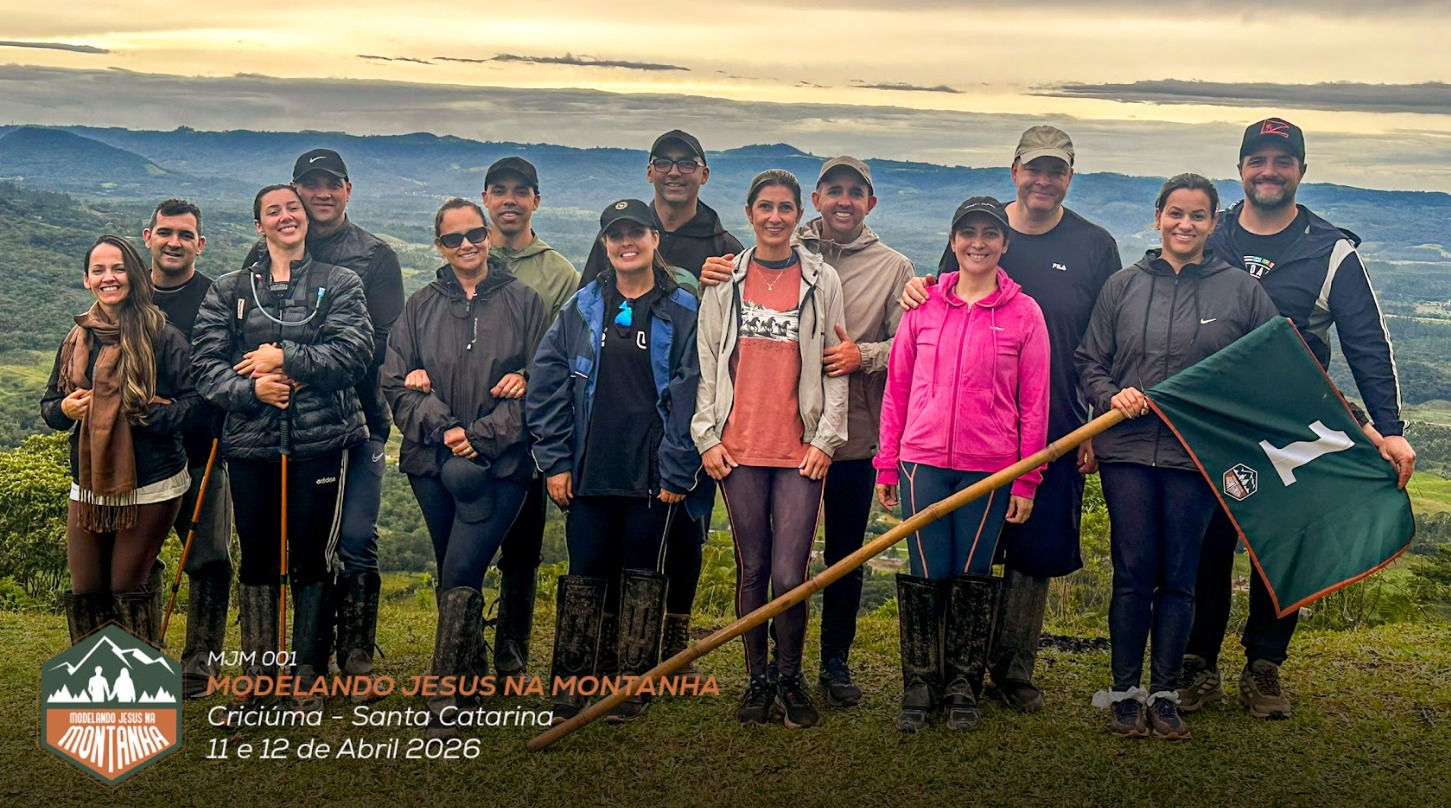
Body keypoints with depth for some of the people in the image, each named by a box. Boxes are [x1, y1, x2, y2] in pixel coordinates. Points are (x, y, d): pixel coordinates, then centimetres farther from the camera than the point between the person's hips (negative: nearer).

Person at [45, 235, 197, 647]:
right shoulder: (77, 338, 9)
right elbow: (48, 404, 16)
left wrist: (148, 413, -22)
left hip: (150, 486, -5)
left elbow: (193, 403, -9)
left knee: (127, 590, 2)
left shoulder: (162, 336, -7)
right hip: (88, 485, 5)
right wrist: (64, 409, -5)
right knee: (84, 593, 9)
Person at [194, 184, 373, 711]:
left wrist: (283, 358, -12)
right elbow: (206, 363, 3)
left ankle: (308, 680, 13)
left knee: (312, 559, 3)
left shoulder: (340, 285, 5)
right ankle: (258, 676, 21)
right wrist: (250, 389, -15)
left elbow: (355, 351, -9)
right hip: (250, 444, 2)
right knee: (257, 559, 9)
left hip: (321, 440, -2)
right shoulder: (228, 291, 11)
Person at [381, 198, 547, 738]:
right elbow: (396, 383, 5)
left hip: (500, 463, -3)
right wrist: (443, 427, -10)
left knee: (459, 578, -12)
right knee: (455, 577, 13)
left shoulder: (523, 302, 2)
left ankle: (446, 698, -8)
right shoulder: (421, 307, 10)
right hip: (432, 463, 4)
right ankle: (472, 673, 30)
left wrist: (482, 435, -10)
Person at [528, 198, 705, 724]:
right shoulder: (582, 308, 7)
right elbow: (547, 383, 5)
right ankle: (570, 681, 14)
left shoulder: (683, 311, 0)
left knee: (642, 574, 7)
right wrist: (555, 460, -1)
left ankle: (632, 682, 16)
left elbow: (689, 393, -4)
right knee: (585, 574, 7)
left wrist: (677, 470, -10)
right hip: (590, 470, 2)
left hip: (653, 473, -2)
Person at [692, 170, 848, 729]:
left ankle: (791, 680, 14)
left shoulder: (822, 281, 7)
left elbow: (835, 366, 5)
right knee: (751, 571, 7)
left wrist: (826, 439, -2)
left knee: (789, 576, -6)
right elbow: (708, 364, 9)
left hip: (801, 451, -1)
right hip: (739, 449, 1)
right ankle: (757, 680, 21)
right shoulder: (726, 280, 10)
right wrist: (707, 436, 2)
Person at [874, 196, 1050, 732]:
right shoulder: (924, 306, 6)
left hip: (989, 466, -1)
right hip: (923, 461, 1)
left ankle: (962, 688, 20)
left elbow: (1034, 402, 3)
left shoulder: (1024, 313, 3)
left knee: (972, 578, 6)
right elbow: (897, 388, 9)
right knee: (925, 576, 3)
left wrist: (1027, 480, 0)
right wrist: (887, 464, 6)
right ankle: (919, 687, 16)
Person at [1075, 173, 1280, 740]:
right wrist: (1111, 396, -10)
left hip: (1198, 454, 0)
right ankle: (1125, 693, 14)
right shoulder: (1123, 287, 7)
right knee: (1132, 574, 2)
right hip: (1127, 449, 0)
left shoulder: (1242, 291, 5)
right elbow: (1090, 362, 9)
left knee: (1179, 578, 6)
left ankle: (1165, 694, 18)